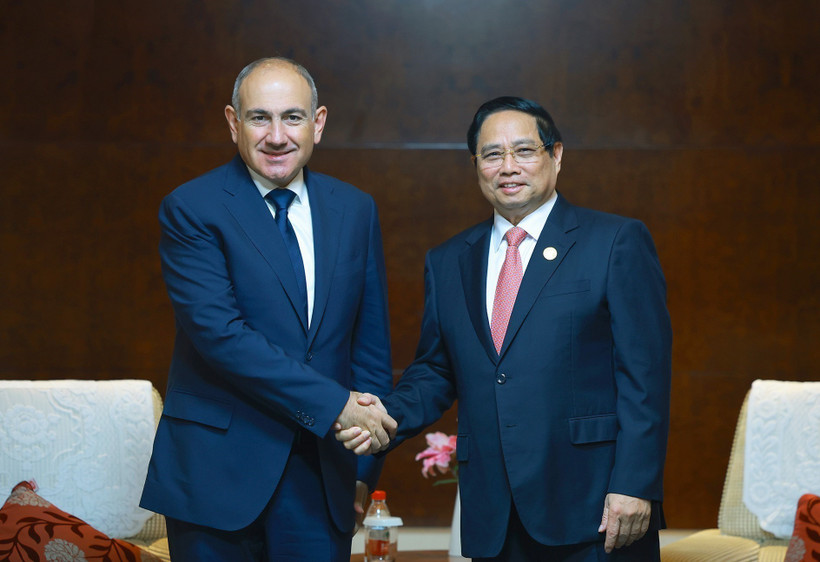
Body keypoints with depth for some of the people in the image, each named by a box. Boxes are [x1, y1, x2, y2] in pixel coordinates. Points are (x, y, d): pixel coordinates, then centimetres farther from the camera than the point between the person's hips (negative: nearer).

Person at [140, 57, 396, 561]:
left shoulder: (355, 209, 7)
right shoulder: (191, 209, -7)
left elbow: (371, 341, 10)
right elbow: (218, 332, -18)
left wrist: (365, 466, 6)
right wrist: (333, 404, -20)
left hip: (323, 472, 4)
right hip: (217, 469, -3)